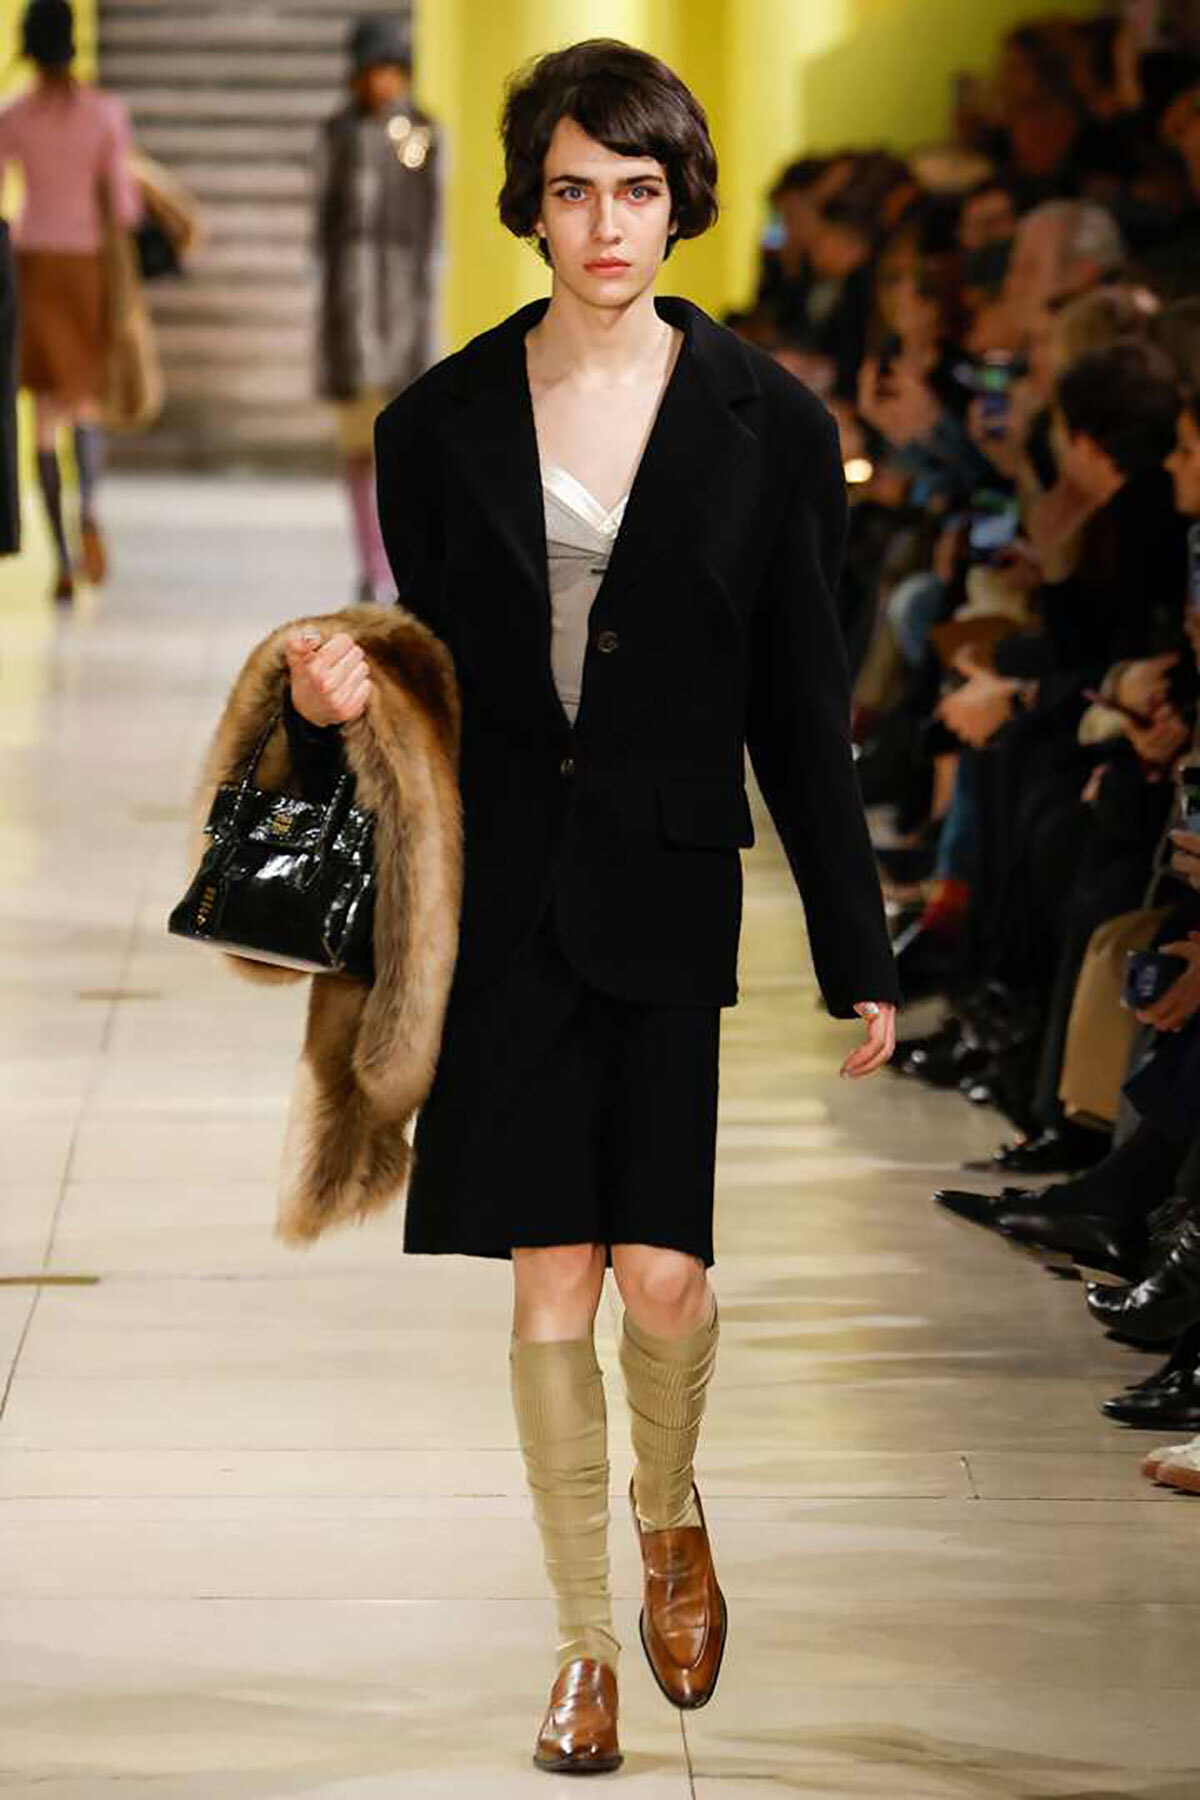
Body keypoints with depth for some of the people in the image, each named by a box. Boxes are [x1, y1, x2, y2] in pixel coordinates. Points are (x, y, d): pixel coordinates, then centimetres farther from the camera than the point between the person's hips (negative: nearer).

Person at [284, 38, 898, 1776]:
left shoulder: (765, 423, -1)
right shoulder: (442, 421, 3)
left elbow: (803, 709, 2)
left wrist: (858, 958, 2)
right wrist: (335, 699, -15)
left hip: (682, 897, -1)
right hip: (512, 898, 1)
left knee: (663, 1270, -7)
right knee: (551, 1278, 3)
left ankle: (670, 1505, 27)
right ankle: (586, 1634, 19)